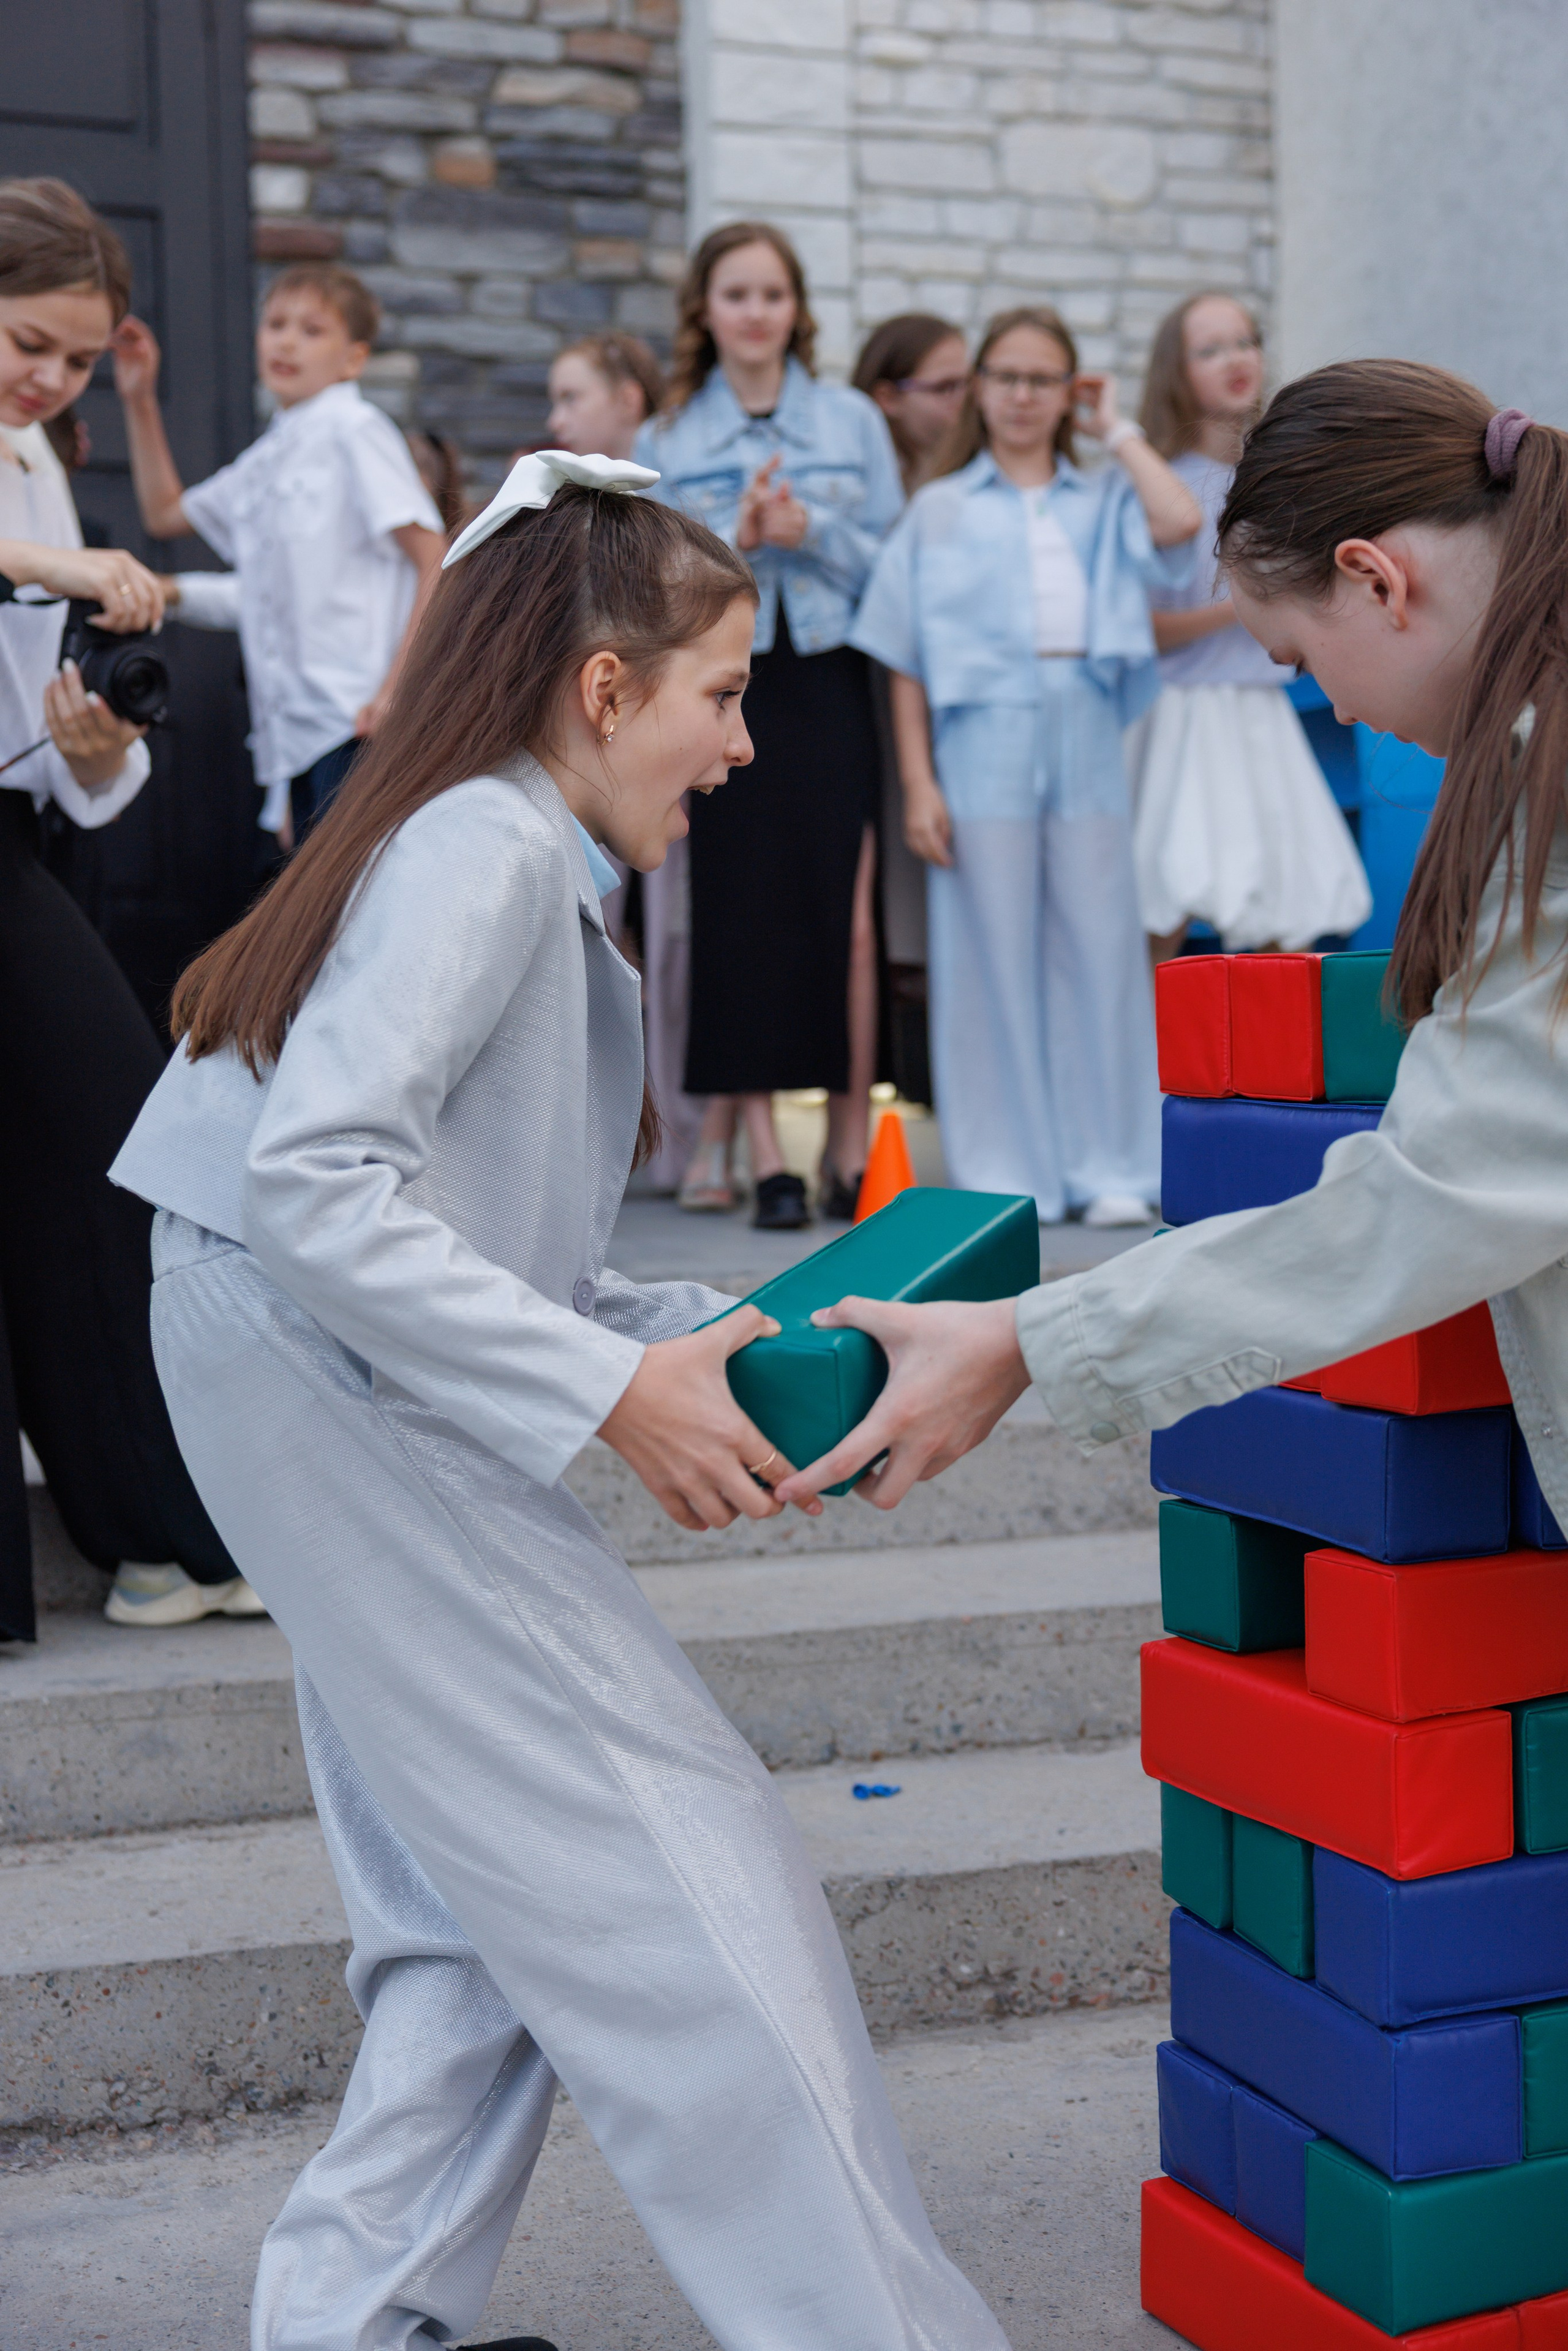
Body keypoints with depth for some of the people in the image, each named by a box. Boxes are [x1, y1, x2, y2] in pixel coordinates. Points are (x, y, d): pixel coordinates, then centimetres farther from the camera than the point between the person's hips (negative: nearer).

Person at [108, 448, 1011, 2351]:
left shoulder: (506, 857, 16)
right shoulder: (490, 846, -15)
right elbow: (318, 1181, -26)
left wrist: (708, 1335, 4)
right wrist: (609, 1391, -24)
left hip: (352, 1399, 10)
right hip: (341, 1388, -10)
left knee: (491, 1904, 14)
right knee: (677, 1876, -6)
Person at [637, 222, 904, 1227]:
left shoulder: (852, 420, 9)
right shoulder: (665, 441, 9)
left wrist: (809, 532, -12)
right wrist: (733, 541, -12)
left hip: (830, 684, 0)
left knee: (847, 916, -6)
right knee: (740, 918, -3)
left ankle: (851, 1146, 4)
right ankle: (763, 1155, 3)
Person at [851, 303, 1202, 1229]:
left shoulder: (1102, 501, 14)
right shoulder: (941, 510, 11)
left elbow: (1179, 523, -10)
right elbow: (908, 664, 6)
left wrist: (1117, 430, 5)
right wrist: (918, 782, -4)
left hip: (1088, 736, 1)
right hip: (985, 739, -1)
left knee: (1100, 946, 1)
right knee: (995, 954, 0)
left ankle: (1110, 1168, 9)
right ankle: (1007, 1173, 7)